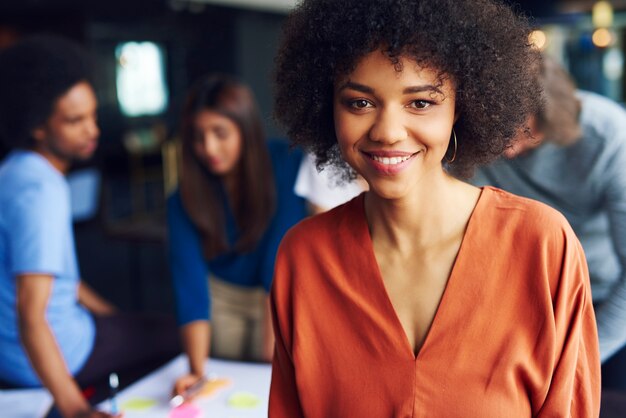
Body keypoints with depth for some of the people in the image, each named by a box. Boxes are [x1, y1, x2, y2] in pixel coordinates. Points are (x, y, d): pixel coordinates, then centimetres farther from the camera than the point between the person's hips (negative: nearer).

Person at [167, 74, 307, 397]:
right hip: (222, 294, 2)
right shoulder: (184, 199, -19)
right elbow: (190, 283, -25)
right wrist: (197, 371, -35)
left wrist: (271, 352, -29)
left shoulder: (285, 165, -24)